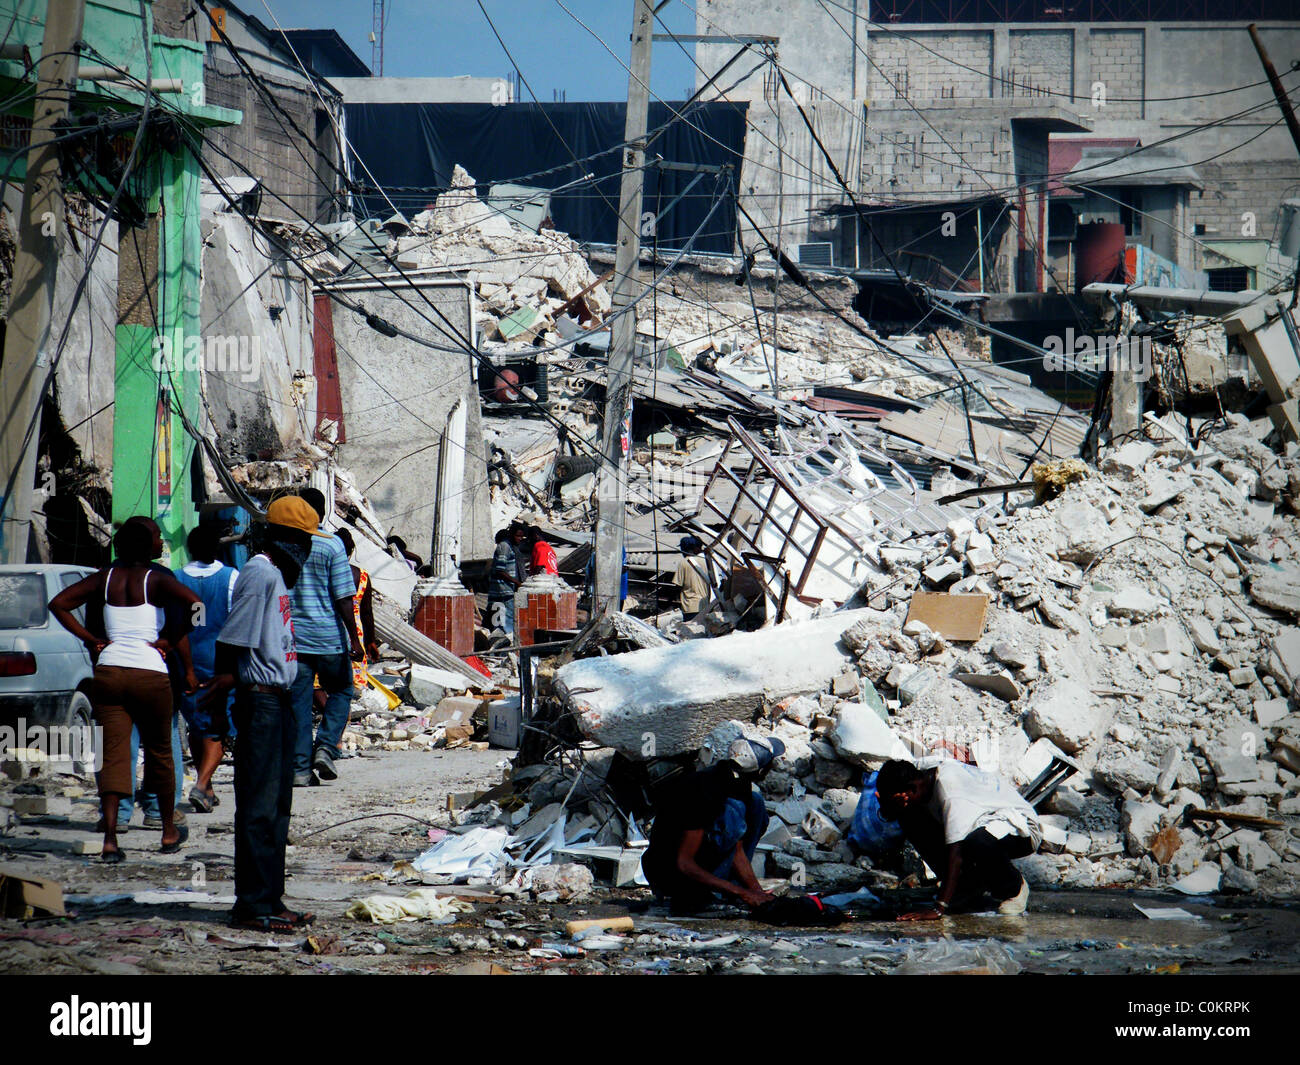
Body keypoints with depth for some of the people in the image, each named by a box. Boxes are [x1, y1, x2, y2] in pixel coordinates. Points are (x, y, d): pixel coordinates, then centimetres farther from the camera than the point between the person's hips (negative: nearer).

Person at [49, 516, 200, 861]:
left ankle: (109, 838, -15)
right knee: (159, 752, 15)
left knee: (113, 755, -1)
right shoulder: (157, 579, -3)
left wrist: (91, 640, 6)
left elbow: (58, 604, 7)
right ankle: (169, 832, 27)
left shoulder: (105, 578, 9)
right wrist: (168, 642, -8)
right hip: (150, 672, -3)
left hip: (108, 673, 3)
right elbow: (192, 603, -21)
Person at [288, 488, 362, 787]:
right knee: (340, 692, 16)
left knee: (298, 703, 6)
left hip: (293, 637, 3)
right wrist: (353, 638, -6)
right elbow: (343, 597, -10)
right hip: (329, 637, -3)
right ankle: (325, 748, -1)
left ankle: (300, 768, 2)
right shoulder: (331, 545, -8)